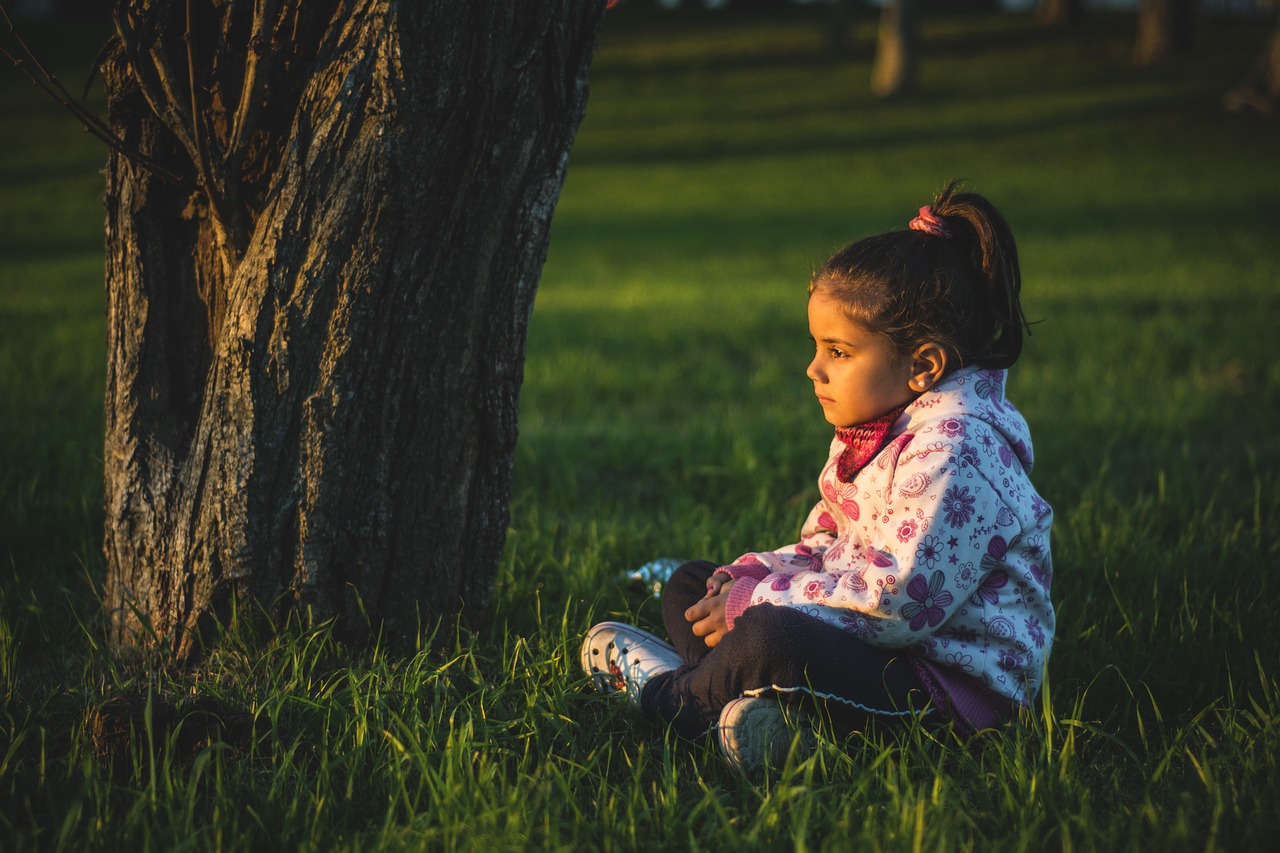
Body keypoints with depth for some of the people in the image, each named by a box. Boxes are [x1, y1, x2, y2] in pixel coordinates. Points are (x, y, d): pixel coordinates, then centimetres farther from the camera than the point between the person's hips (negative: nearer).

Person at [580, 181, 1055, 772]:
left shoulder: (954, 452, -23)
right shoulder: (870, 429, 10)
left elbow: (898, 600, -29)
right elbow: (823, 548, 17)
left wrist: (755, 603, -22)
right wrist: (746, 579, -4)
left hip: (957, 680, -11)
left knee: (771, 637, -36)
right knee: (690, 586, 17)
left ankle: (672, 696, -3)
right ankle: (740, 706, -11)